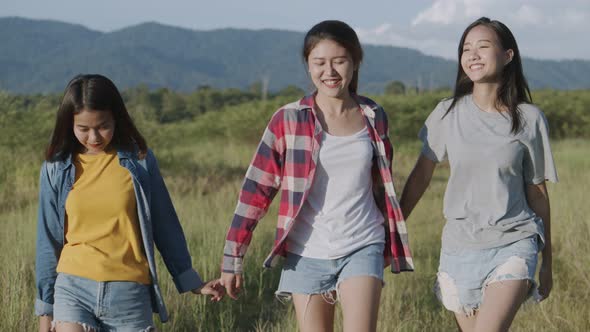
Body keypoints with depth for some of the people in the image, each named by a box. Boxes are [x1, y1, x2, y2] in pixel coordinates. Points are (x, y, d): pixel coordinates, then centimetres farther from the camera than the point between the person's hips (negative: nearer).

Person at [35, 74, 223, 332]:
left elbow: (164, 226, 11)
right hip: (73, 289, 0)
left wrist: (191, 282, 15)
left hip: (130, 293, 0)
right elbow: (49, 240, 10)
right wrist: (45, 310, 12)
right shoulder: (56, 168, 3)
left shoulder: (138, 160, 1)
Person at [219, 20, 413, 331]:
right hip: (307, 254, -1)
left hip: (362, 248, 1)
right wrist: (233, 259, -7)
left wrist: (391, 246, 24)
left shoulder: (373, 117, 5)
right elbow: (256, 190, -4)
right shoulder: (288, 120, -5)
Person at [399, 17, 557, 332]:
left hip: (513, 246, -3)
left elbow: (536, 191, 5)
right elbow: (420, 176, 8)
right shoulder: (448, 113, 0)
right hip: (459, 247, 3)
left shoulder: (529, 119, -3)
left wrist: (547, 261, 10)